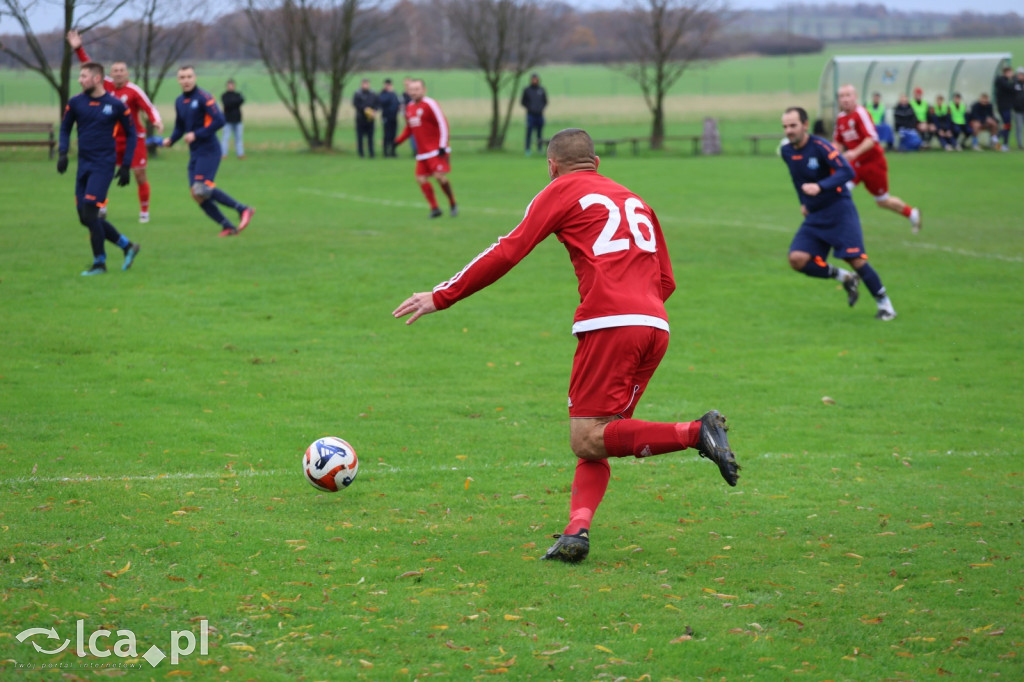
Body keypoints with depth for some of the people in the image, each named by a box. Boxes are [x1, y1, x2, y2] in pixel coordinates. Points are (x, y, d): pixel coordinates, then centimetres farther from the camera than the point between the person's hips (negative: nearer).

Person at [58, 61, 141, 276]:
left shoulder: (116, 105, -6)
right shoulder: (76, 103, 4)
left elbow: (131, 134, 4)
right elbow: (65, 128, 17)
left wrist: (126, 165, 0)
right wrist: (62, 153, 1)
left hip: (104, 165, -5)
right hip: (84, 165, 5)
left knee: (90, 212, -14)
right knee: (85, 217, 4)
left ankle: (100, 263, 0)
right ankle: (127, 246, 19)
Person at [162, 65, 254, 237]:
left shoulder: (204, 98, -10)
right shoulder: (179, 102, 14)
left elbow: (219, 121, -17)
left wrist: (196, 135, -19)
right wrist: (170, 140, 4)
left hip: (209, 150, -8)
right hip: (194, 153, 8)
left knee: (202, 189, -21)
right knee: (197, 194, -2)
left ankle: (243, 209, -14)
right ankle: (227, 226, 3)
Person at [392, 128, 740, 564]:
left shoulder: (562, 191, 10)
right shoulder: (633, 201, 27)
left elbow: (507, 253, 3)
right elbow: (666, 281, 24)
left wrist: (440, 298, 8)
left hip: (609, 324, -7)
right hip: (655, 326, 7)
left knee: (586, 441, -6)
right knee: (596, 442, 10)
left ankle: (696, 433, -18)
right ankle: (577, 532, -11)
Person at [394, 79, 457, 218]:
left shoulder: (430, 104, -11)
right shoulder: (409, 108, 12)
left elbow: (443, 124, -12)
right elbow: (409, 129, 25)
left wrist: (442, 145, -17)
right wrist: (399, 140, 10)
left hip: (436, 150, -7)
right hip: (422, 153, 7)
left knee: (439, 176, -15)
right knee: (421, 179, -2)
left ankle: (452, 204, 4)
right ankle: (434, 208, 8)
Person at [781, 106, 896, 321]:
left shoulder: (820, 146, -16)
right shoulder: (786, 152, 5)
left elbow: (847, 172, -25)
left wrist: (820, 187, -35)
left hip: (839, 209, -6)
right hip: (814, 216, 6)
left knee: (855, 259, -15)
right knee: (797, 259, -12)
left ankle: (884, 304, 3)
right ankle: (845, 278, 8)